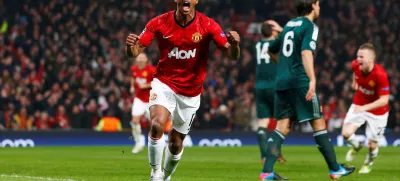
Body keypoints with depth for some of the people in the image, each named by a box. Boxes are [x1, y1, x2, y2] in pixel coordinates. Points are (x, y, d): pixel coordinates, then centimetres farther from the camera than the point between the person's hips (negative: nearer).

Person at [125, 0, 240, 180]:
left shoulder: (207, 25, -12)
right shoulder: (159, 23, -11)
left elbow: (232, 55, -16)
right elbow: (135, 52, -9)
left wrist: (234, 44, -40)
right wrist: (131, 46, -34)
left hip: (190, 92, 1)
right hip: (164, 84, -1)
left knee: (175, 142, 10)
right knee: (157, 124, -28)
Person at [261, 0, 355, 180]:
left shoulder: (289, 24, 18)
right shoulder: (310, 26, -6)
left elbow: (271, 50, 30)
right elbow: (306, 52, -23)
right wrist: (313, 79, -33)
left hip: (281, 82, 7)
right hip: (300, 82, -7)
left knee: (282, 126, 4)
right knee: (318, 123, 2)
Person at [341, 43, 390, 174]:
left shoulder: (380, 75, -34)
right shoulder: (356, 65, -17)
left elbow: (384, 100, -32)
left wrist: (365, 107, -43)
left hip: (377, 111, -4)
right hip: (359, 105, 4)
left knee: (372, 145, 4)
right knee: (346, 133, -14)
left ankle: (369, 163, 40)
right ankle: (356, 146, 22)